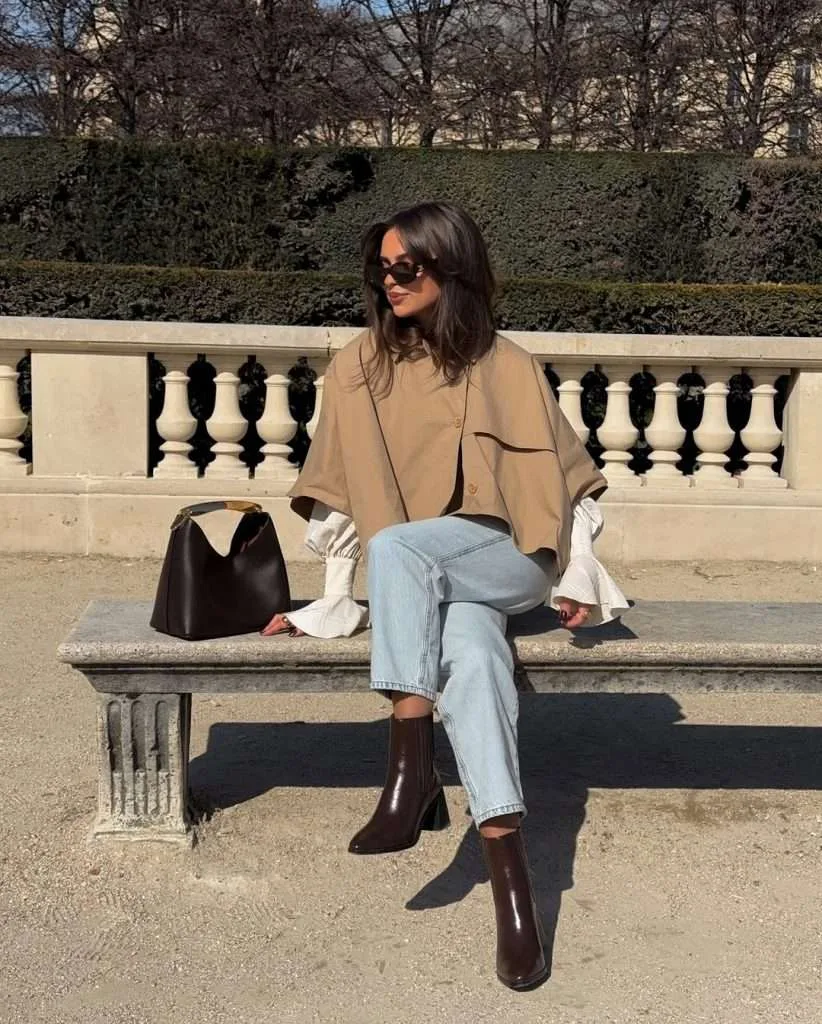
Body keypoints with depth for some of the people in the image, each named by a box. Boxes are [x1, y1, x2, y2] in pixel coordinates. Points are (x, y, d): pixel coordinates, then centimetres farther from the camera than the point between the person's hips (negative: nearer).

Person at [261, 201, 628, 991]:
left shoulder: (507, 368, 6)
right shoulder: (358, 369, 7)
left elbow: (556, 479, 9)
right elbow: (342, 495, 6)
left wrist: (575, 578, 0)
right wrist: (336, 600, 1)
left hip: (503, 562, -1)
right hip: (419, 578, 1)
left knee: (397, 547, -34)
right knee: (469, 654, -34)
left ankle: (412, 766, -35)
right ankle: (510, 880, -38)